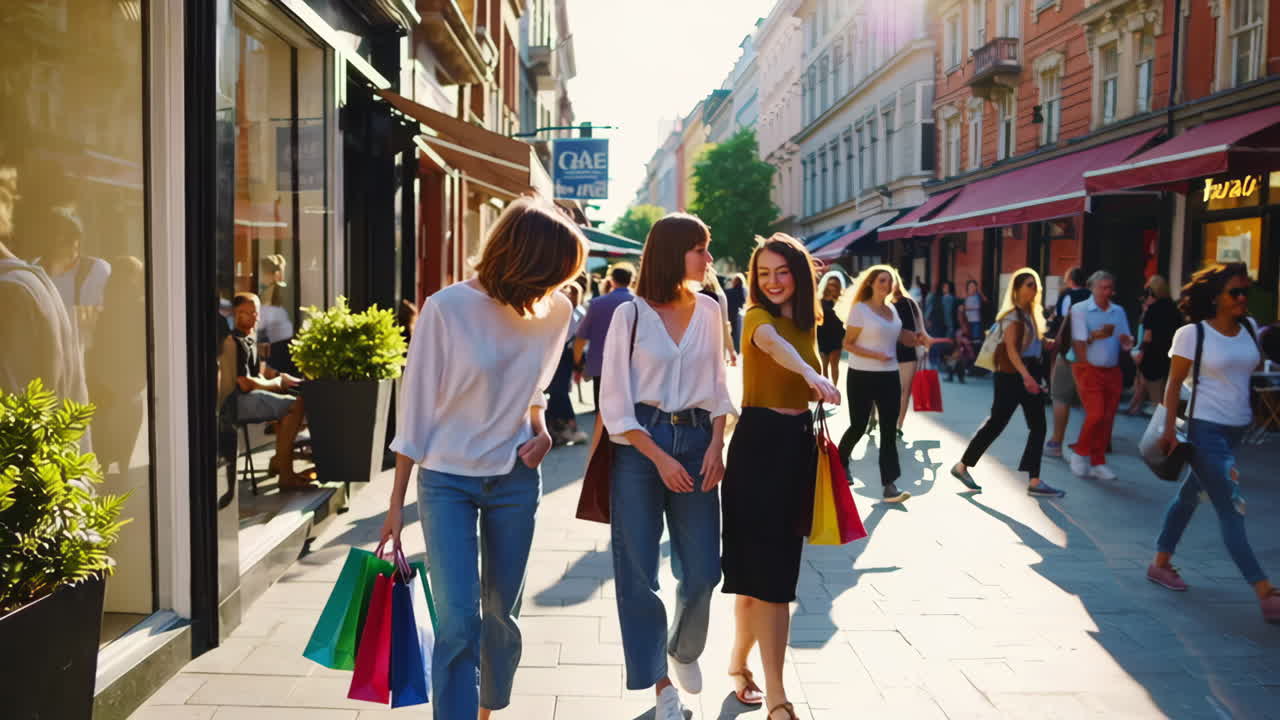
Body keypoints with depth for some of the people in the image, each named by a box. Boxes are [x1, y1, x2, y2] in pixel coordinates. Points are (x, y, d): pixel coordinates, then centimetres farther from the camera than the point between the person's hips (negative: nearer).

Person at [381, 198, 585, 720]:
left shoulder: (555, 311, -5)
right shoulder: (447, 308, -17)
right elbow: (416, 404, -9)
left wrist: (540, 429, -3)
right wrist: (397, 501, -5)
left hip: (516, 479, 4)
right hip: (447, 481, -4)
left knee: (501, 616, 15)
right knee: (458, 626, -8)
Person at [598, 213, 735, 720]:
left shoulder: (709, 311, 6)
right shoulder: (631, 314, -7)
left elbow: (718, 385, 12)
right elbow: (615, 401, -7)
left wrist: (716, 445, -2)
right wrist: (660, 458, -12)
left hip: (697, 440, 3)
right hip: (640, 443, -3)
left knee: (703, 568, 5)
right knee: (638, 569, 3)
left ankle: (684, 650, 36)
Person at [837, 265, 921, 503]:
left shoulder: (892, 310, 10)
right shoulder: (860, 309, -9)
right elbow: (848, 344, -11)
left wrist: (915, 338, 2)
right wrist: (875, 355, -22)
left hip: (889, 377, 6)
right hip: (862, 377, -6)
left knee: (889, 431, 0)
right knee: (858, 426, 5)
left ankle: (889, 485, -1)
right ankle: (840, 462, 34)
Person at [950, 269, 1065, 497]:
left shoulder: (1031, 313, 14)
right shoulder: (1013, 314, -12)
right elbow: (1010, 349, -22)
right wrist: (1026, 375, -31)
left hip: (1028, 373, 8)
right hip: (1011, 375, -8)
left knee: (1038, 426, 1)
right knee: (997, 423, -2)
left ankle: (1034, 482, 3)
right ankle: (962, 466, 13)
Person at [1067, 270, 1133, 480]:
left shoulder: (1119, 311, 11)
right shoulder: (1080, 309, -3)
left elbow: (1126, 344, 9)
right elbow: (1078, 342, -8)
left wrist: (1127, 341, -11)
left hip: (1112, 371, 5)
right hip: (1089, 369, -5)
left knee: (1107, 418, 4)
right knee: (1096, 414, -14)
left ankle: (1098, 463, 14)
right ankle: (1079, 452, 8)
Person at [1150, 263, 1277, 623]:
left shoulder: (1250, 328, 5)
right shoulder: (1192, 334, -12)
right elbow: (1174, 384, -9)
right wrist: (1170, 429, -13)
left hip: (1236, 429, 7)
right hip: (1205, 430, -7)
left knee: (1191, 494, 18)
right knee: (1231, 508, -7)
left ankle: (1161, 563, 31)